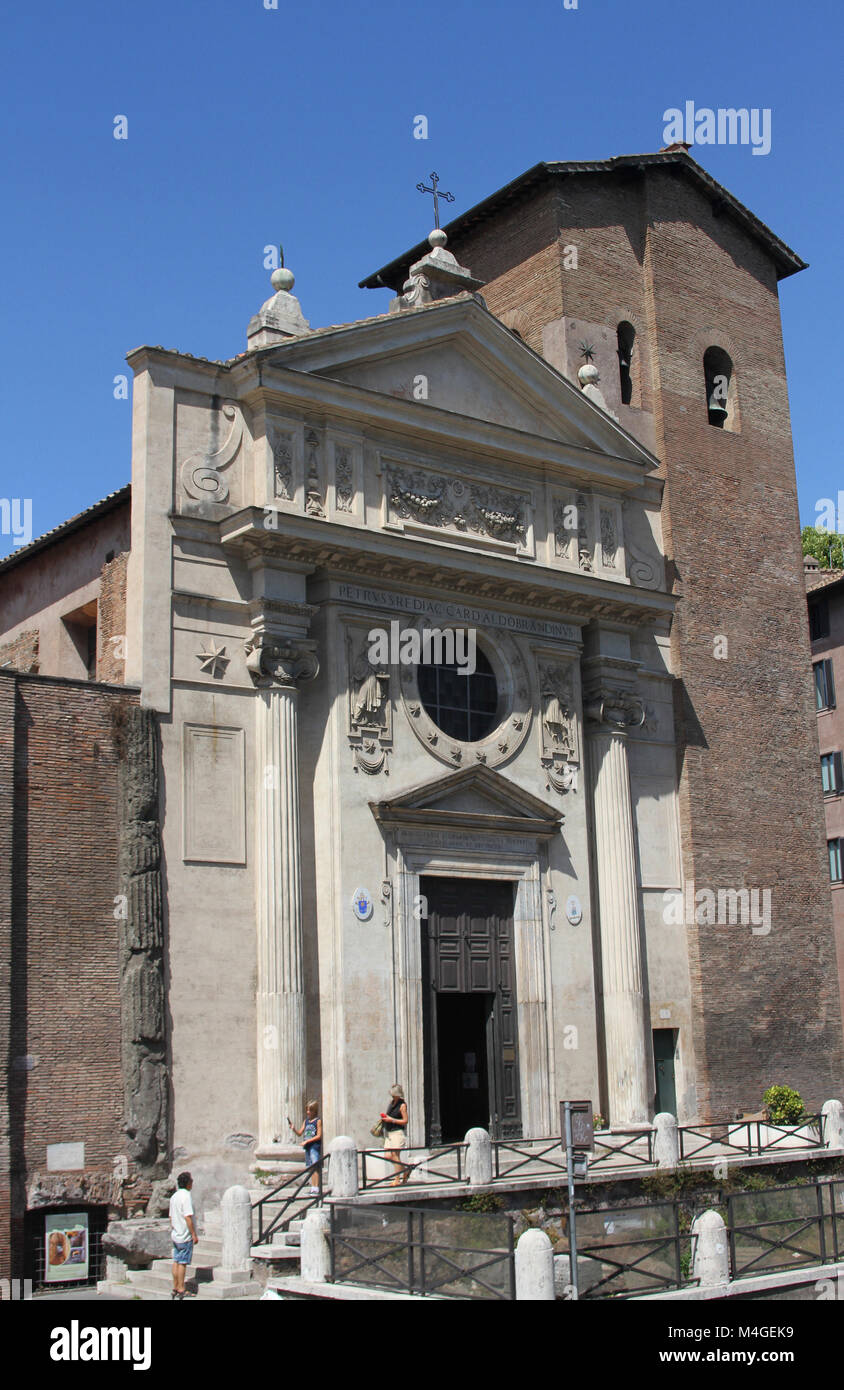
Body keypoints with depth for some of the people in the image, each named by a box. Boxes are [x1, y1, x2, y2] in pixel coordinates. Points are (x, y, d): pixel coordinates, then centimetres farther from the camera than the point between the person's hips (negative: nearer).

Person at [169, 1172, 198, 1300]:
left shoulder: (174, 1197, 10)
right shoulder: (186, 1196, -18)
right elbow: (188, 1217, -21)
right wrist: (194, 1234, -17)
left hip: (175, 1235, 8)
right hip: (185, 1236, -8)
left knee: (176, 1261, 11)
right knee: (182, 1262, -3)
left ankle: (175, 1288, 16)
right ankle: (181, 1290, 0)